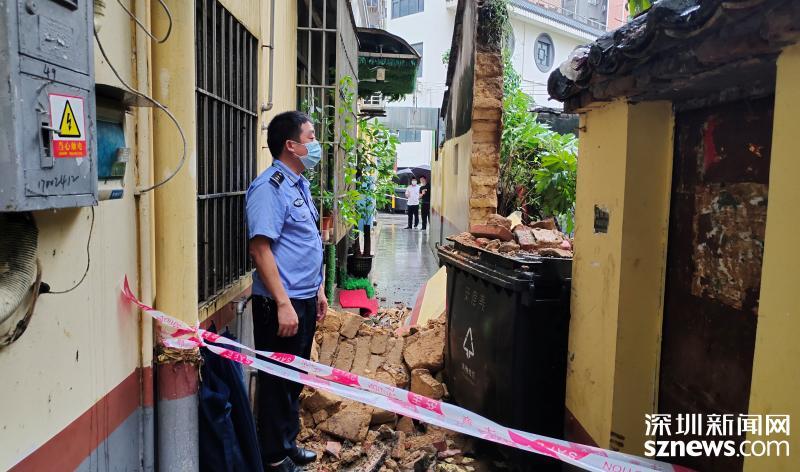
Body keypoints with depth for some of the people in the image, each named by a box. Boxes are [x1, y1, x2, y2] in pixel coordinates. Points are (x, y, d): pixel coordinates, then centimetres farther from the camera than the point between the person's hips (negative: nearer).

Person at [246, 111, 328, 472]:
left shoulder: (300, 185, 13)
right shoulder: (269, 188, -16)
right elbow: (261, 249, -22)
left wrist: (318, 290, 18)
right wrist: (283, 304, -24)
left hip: (305, 299, 9)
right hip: (281, 303, -9)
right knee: (278, 381, 4)